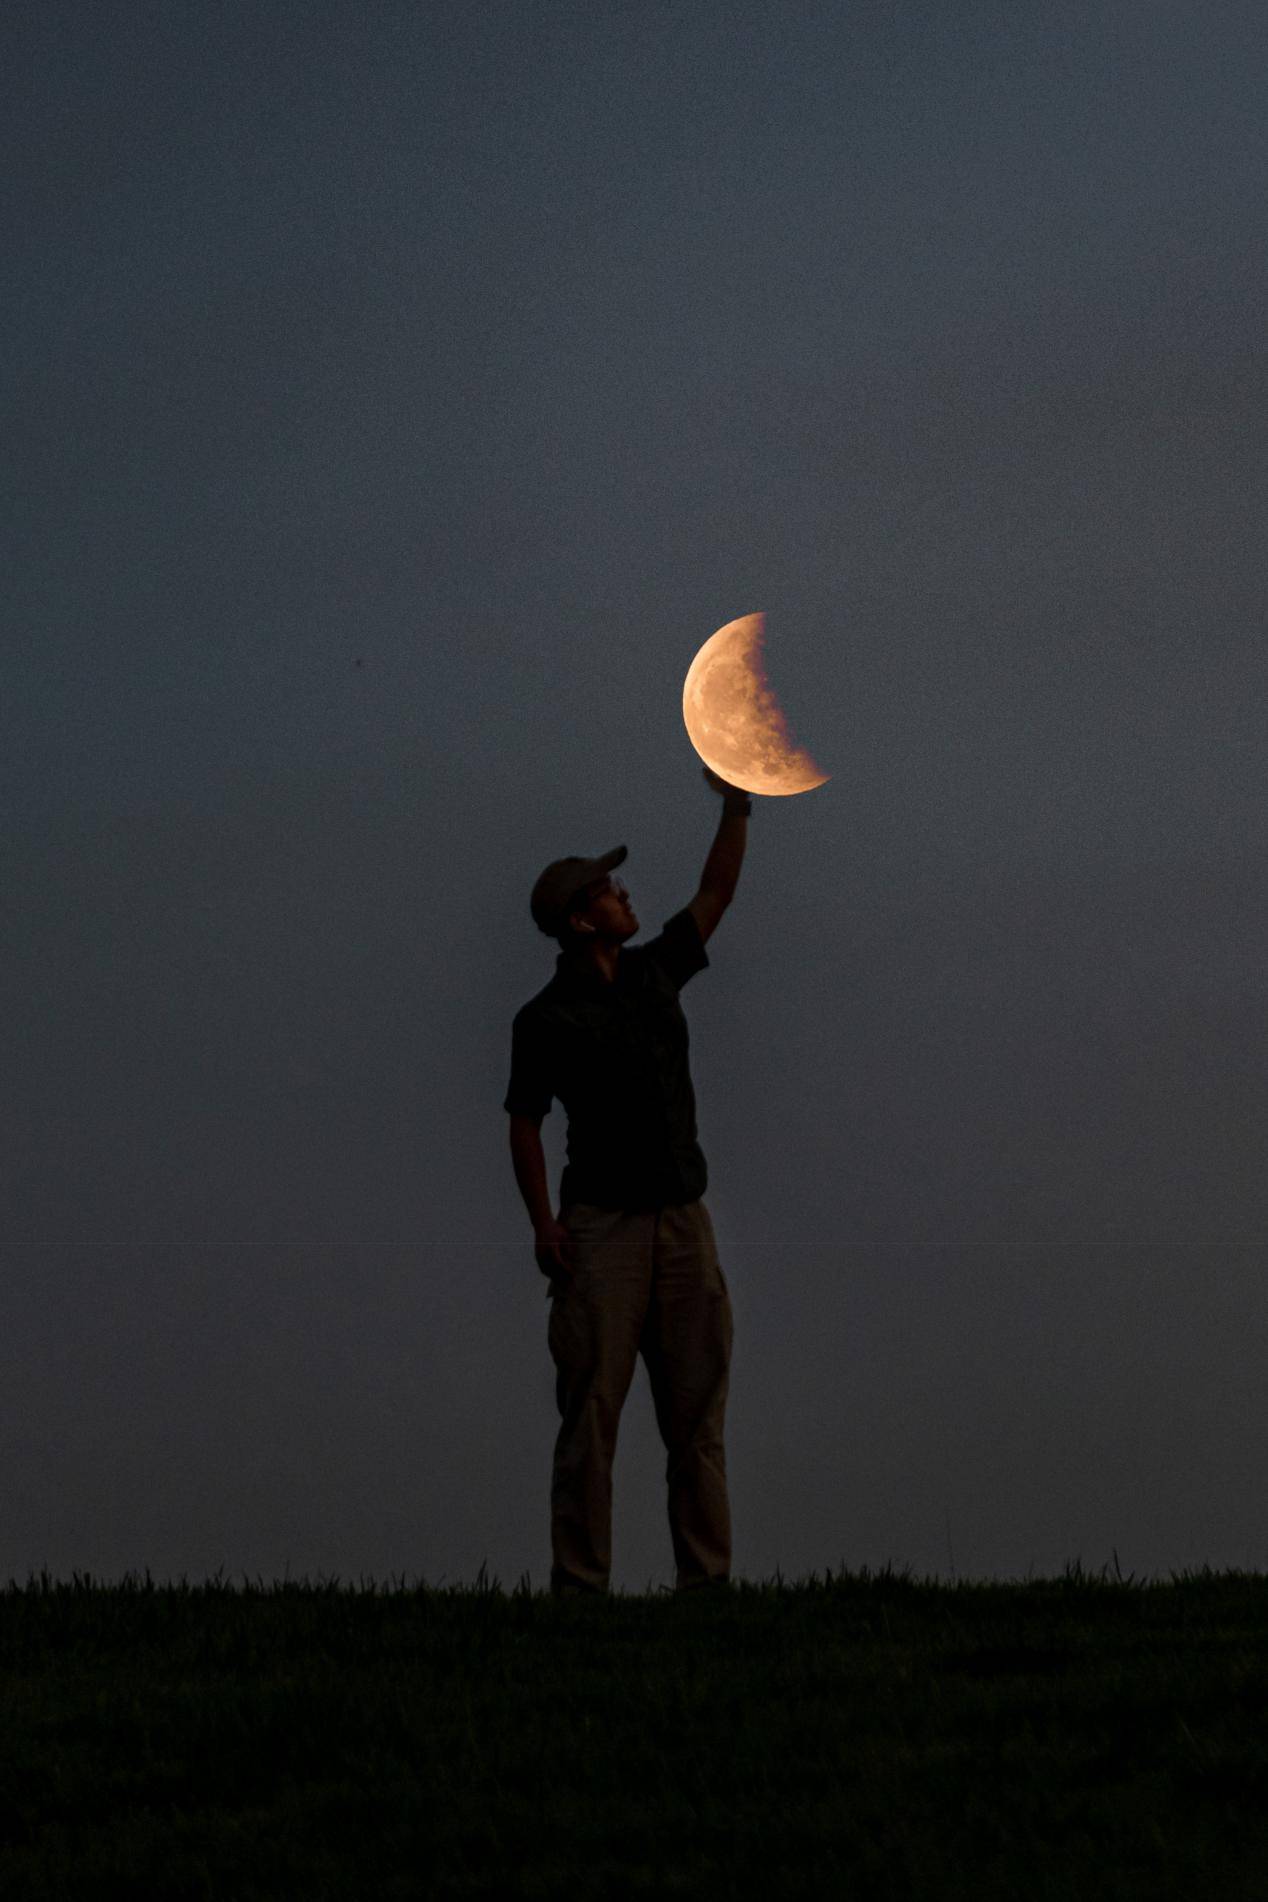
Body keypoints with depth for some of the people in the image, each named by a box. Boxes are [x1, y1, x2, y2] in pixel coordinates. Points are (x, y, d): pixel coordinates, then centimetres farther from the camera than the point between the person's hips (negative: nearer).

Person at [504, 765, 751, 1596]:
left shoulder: (655, 972, 12)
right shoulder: (547, 1019, -2)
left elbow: (716, 896, 18)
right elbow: (525, 1123, -2)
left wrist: (737, 808, 8)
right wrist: (543, 1223, -12)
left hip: (684, 1218, 5)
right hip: (603, 1225, -5)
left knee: (698, 1410, 2)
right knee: (591, 1411, -7)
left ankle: (706, 1576, 3)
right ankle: (579, 1583, -7)